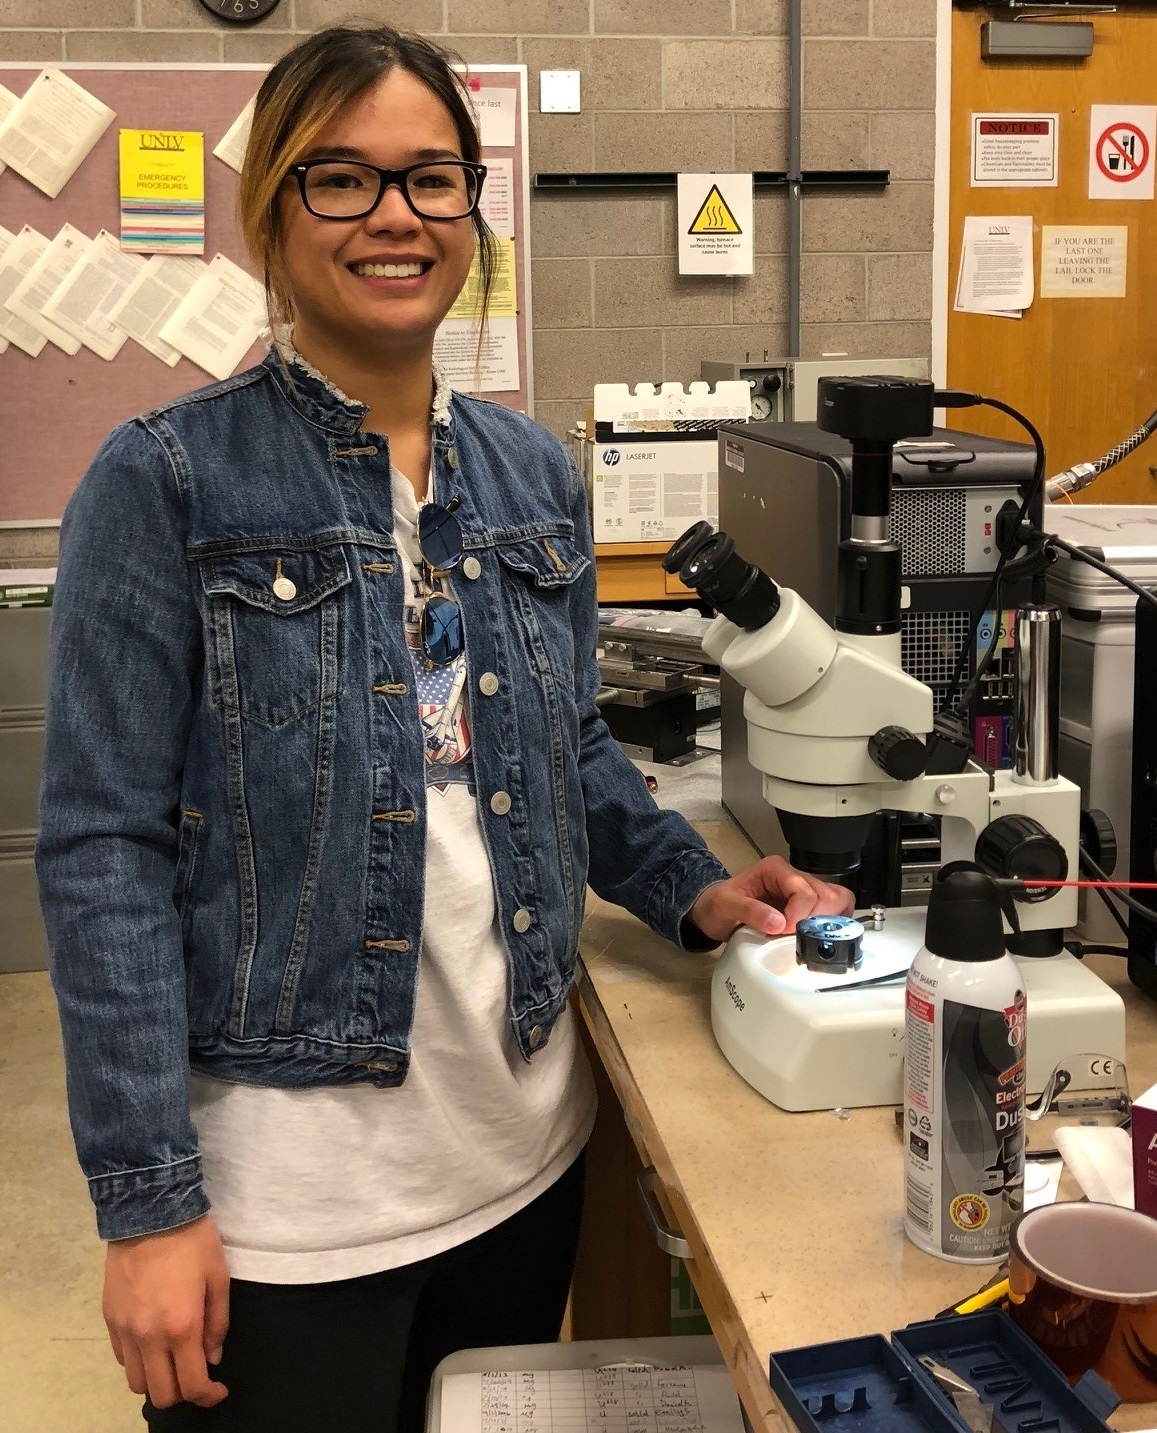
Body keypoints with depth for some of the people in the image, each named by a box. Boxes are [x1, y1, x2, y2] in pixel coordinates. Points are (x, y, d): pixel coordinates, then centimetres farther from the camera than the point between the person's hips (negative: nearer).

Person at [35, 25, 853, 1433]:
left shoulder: (533, 473, 6)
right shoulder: (169, 483, -10)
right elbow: (105, 849, -12)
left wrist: (693, 889, 2)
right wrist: (147, 1199, -15)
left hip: (525, 1142, 5)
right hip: (284, 1189, -5)